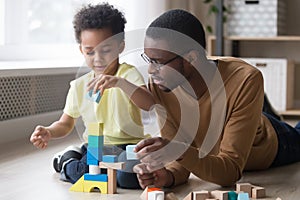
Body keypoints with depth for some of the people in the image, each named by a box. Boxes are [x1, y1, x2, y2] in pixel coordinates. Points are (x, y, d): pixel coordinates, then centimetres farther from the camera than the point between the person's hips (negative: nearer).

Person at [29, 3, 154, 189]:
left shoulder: (128, 74, -3)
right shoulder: (79, 86, 9)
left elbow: (150, 104, -22)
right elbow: (66, 124, 17)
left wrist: (121, 82, -39)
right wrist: (49, 132, -7)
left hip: (128, 145, -2)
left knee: (129, 177, -35)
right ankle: (69, 159, 3)